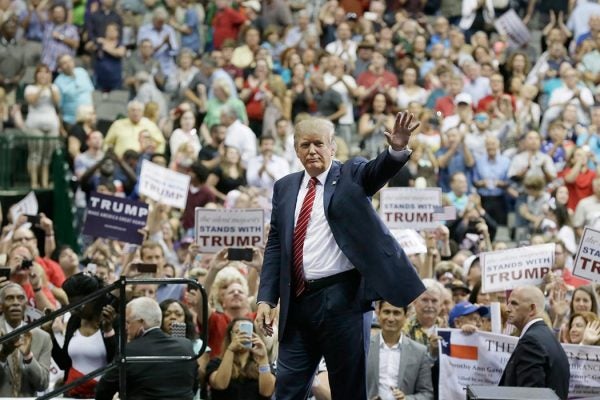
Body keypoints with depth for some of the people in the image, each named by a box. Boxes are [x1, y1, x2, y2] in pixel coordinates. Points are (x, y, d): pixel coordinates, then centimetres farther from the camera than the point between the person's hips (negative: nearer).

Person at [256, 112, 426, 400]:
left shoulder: (351, 176, 3)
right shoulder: (285, 188, 13)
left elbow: (380, 170, -18)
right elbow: (274, 246, 13)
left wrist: (398, 149, -41)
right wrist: (266, 299, 5)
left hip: (342, 299, -4)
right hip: (298, 301, 4)